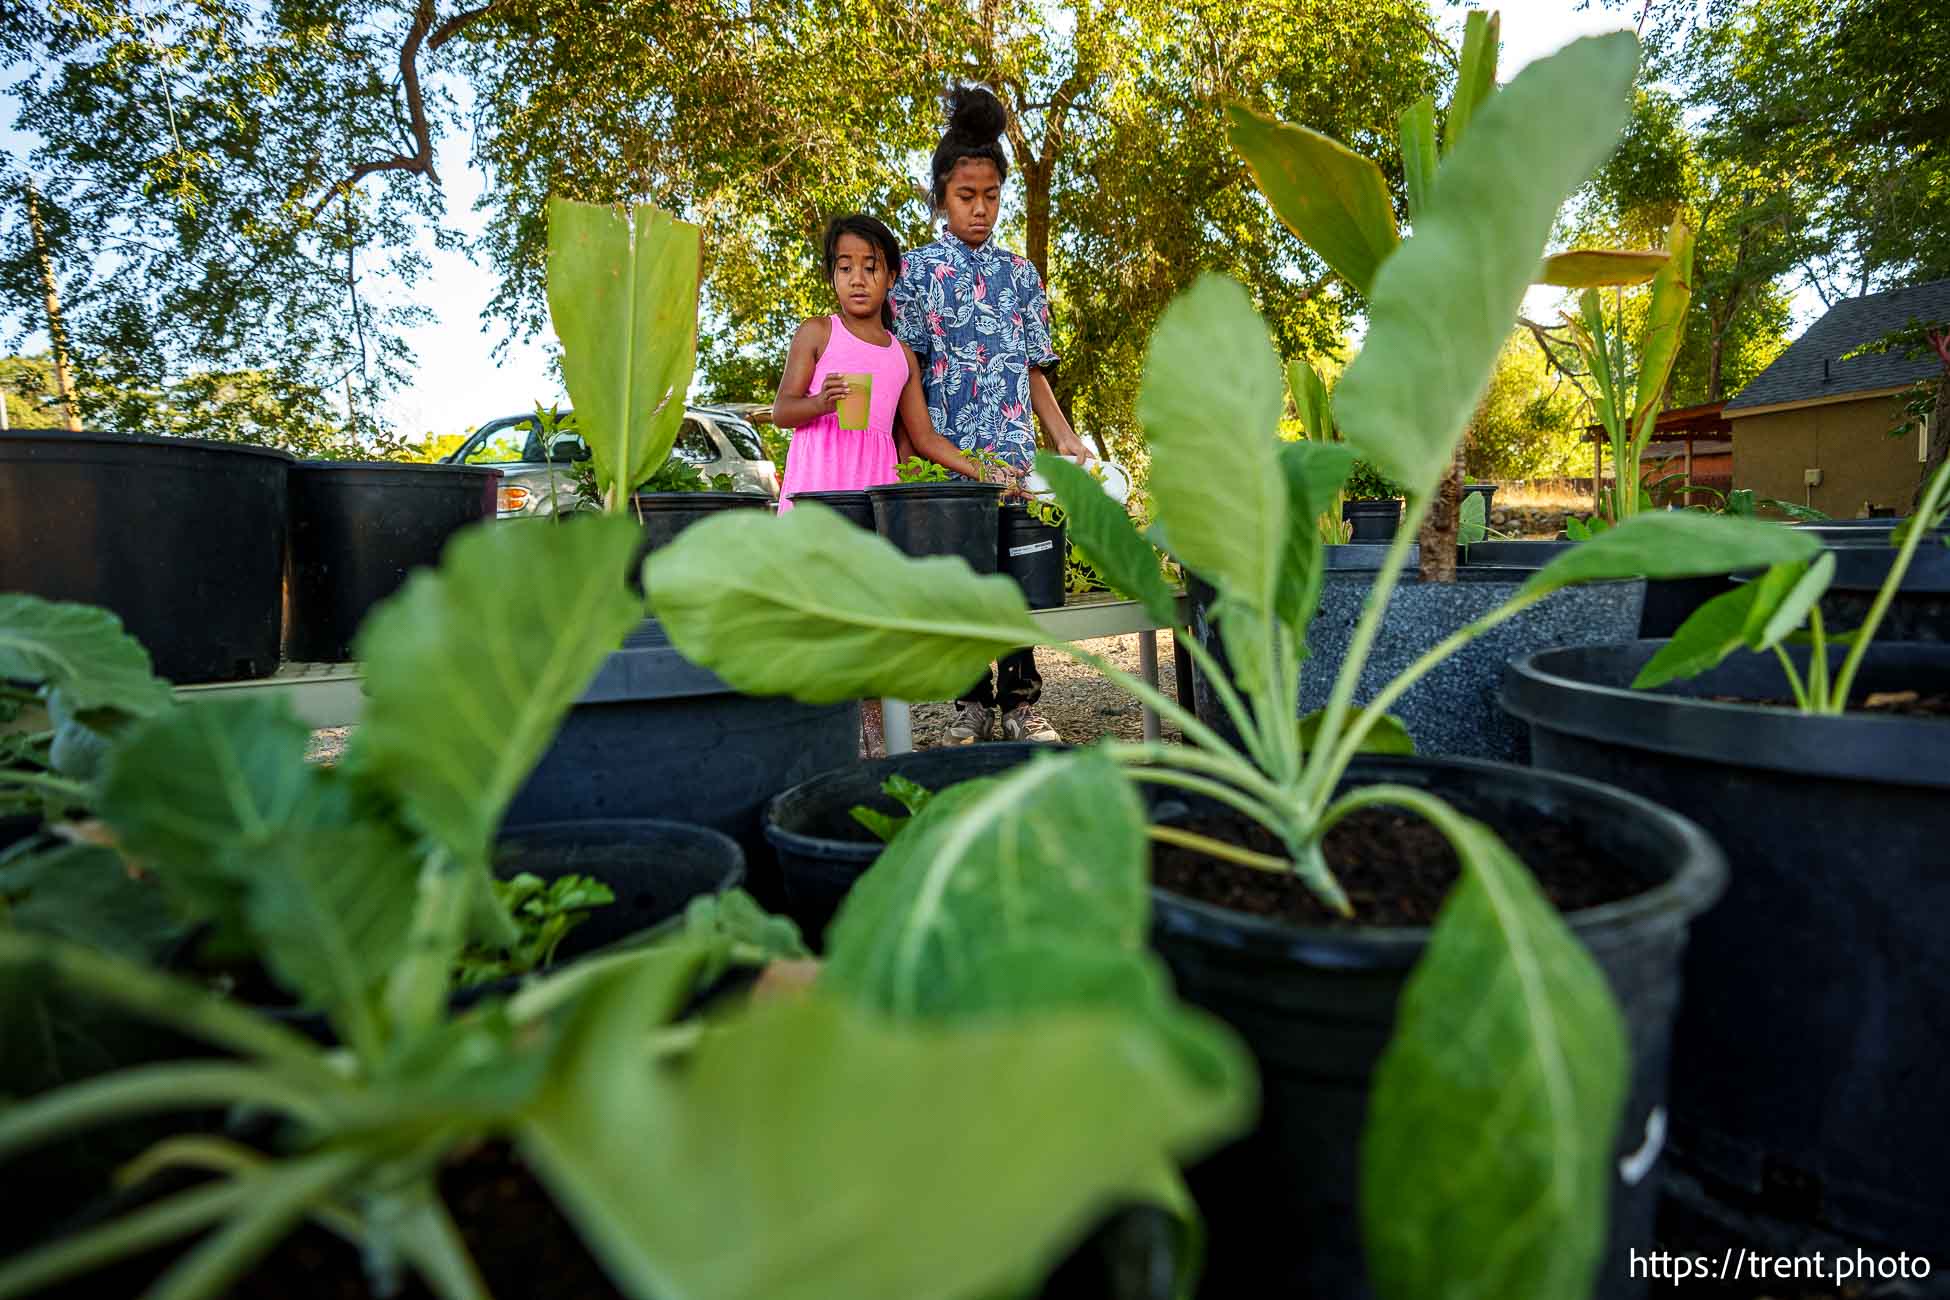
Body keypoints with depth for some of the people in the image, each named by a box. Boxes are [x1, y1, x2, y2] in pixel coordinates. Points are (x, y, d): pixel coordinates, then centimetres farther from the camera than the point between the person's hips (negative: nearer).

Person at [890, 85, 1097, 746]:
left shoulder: (1020, 274, 13)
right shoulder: (916, 270, 6)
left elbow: (1035, 371, 13)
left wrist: (1067, 440, 3)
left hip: (1014, 450, 2)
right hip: (945, 455, -1)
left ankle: (1019, 703, 8)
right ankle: (973, 703, 13)